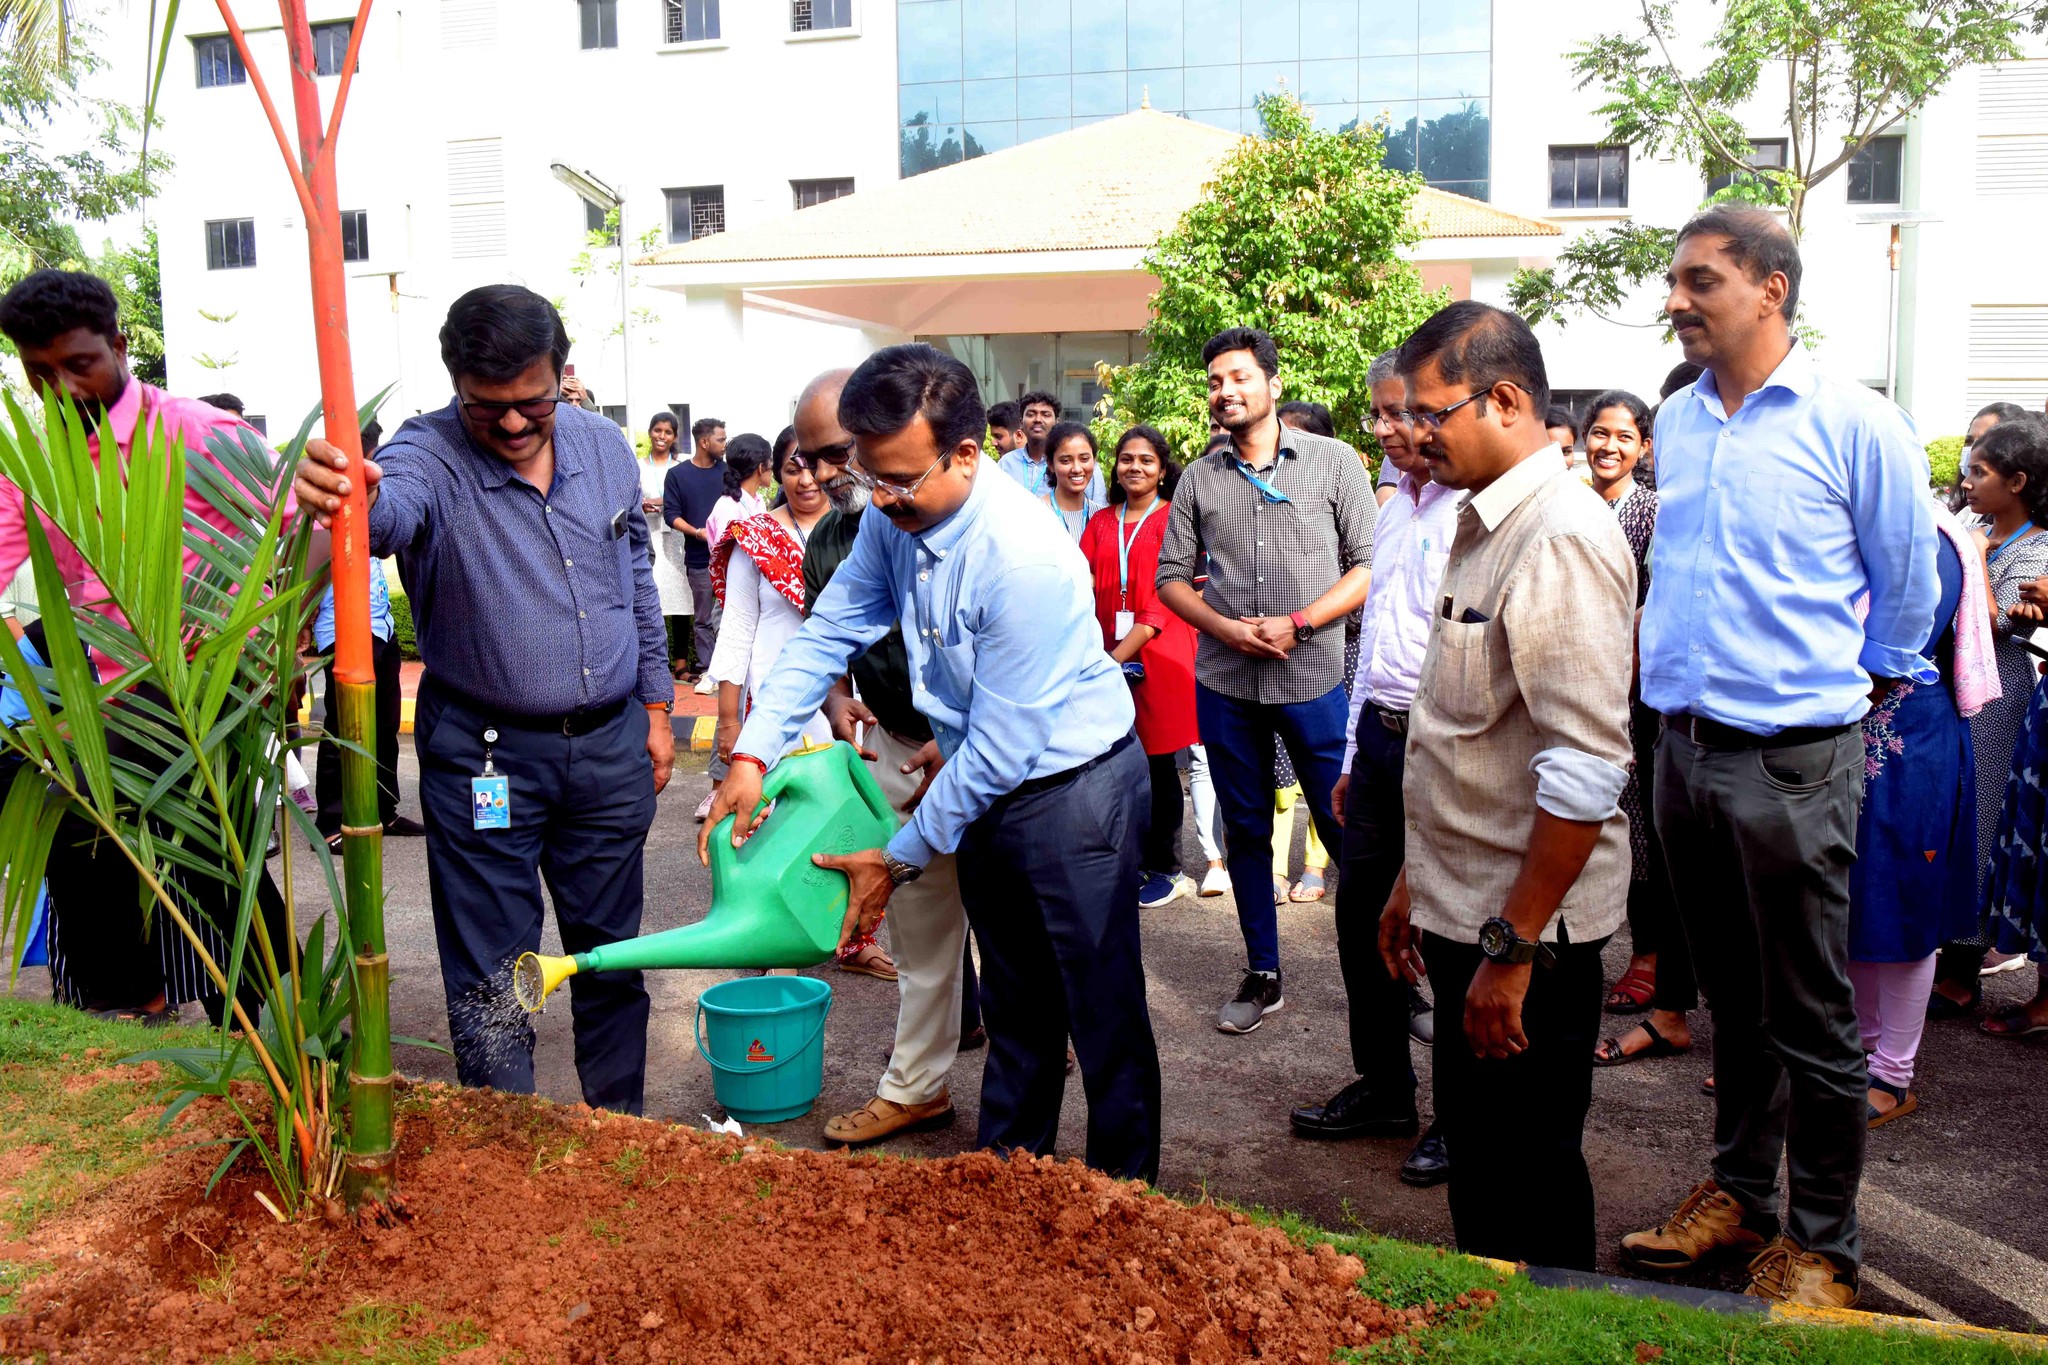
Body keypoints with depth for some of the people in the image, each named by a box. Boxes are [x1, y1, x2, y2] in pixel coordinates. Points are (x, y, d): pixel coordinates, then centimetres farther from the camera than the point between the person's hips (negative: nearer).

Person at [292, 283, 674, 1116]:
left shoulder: (604, 447, 3)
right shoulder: (432, 454, -13)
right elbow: (393, 507, -38)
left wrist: (656, 706, 12)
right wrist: (347, 496, -62)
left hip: (610, 745, 4)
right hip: (485, 755, -4)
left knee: (611, 950, 17)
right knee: (492, 972, 5)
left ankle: (619, 1127, 35)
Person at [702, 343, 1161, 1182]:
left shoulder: (1023, 558, -31)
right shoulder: (895, 517, -8)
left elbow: (1001, 746, -27)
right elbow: (829, 632, 2)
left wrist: (900, 860, -18)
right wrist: (752, 755, -8)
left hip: (1073, 789, -8)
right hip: (984, 783, 8)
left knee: (1103, 1010, 6)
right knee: (1013, 1003, 22)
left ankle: (1122, 1191, 24)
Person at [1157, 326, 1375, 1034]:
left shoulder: (1334, 462, 0)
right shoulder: (1199, 479, 8)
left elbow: (1371, 564, -3)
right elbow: (1172, 575, 9)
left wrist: (1297, 624, -14)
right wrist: (1225, 627, -9)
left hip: (1314, 677, -3)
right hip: (1224, 682, 3)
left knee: (1344, 828, 0)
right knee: (1245, 830, 11)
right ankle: (1262, 974, 24)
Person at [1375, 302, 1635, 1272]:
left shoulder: (1563, 542, -20)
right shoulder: (1483, 527, 11)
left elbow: (1586, 775, -25)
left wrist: (1512, 948, -22)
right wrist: (1416, 881, 20)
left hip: (1529, 924, -9)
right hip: (1467, 910, 9)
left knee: (1528, 1176, 7)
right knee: (1474, 1155, 21)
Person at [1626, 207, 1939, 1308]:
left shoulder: (1853, 423, -9)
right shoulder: (1677, 421, 8)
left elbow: (1909, 584, 2)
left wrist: (1864, 678, 13)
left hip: (1792, 761, -5)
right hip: (1683, 749, 6)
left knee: (1812, 1022, 4)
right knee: (1733, 1001, 18)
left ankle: (1820, 1248, 19)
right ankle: (1738, 1194, 33)